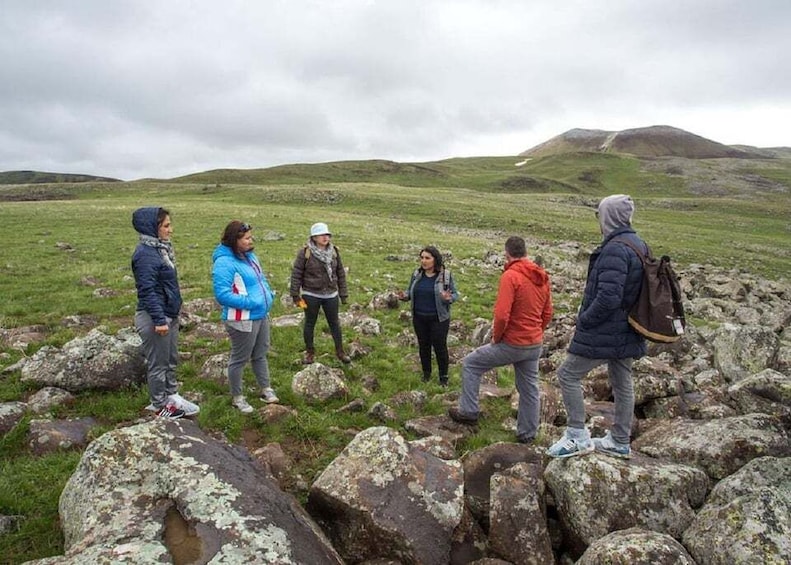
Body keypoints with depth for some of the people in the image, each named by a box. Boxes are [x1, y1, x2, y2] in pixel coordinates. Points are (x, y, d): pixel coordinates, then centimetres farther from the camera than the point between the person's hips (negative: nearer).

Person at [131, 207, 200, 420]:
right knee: (158, 363, 5)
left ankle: (172, 395, 34)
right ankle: (159, 406, 19)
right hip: (154, 317, -9)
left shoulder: (160, 248, 9)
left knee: (171, 359, 19)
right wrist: (159, 320, -24)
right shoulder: (146, 254, -21)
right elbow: (147, 290, -23)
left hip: (169, 314, 9)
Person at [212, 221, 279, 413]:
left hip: (261, 315, 9)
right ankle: (237, 397, 24)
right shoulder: (224, 262, -21)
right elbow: (222, 294, -26)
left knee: (260, 354, 21)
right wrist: (249, 302, -26)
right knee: (240, 359, 8)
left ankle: (265, 389, 36)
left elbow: (261, 279, 21)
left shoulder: (249, 255, 7)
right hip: (242, 320, -9)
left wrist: (269, 294, 3)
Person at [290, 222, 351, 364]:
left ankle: (340, 351, 28)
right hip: (311, 295, -3)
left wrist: (343, 293, 6)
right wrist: (295, 294, -8)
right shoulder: (305, 252, -13)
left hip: (331, 295, 3)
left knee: (334, 323, 12)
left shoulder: (334, 251, -1)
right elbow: (296, 274, -8)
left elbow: (340, 273, 6)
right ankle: (309, 351, 30)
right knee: (309, 324, 12)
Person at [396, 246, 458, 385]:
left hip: (438, 319, -4)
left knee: (440, 347, 5)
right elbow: (410, 291, 9)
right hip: (419, 319, 4)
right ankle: (426, 373, 34)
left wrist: (449, 298, -28)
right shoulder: (416, 274, 0)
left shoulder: (446, 275, -10)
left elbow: (455, 294, -6)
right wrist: (404, 295, -13)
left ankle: (443, 376, 23)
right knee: (423, 346, 16)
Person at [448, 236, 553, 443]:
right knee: (529, 388, 16)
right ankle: (527, 433, 27)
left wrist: (496, 338, -8)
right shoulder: (542, 277, 6)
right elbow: (547, 314, 12)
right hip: (535, 345, 7)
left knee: (470, 364, 9)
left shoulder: (510, 276, -18)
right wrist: (535, 333, 17)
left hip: (512, 344, -7)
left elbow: (502, 315, -24)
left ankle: (468, 411, 13)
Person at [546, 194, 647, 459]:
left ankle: (577, 436, 5)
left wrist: (584, 320, -14)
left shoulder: (615, 249, -22)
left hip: (605, 332, -10)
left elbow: (608, 297, -29)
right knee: (622, 383, 17)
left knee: (568, 374, 1)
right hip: (628, 333, 10)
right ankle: (619, 442, 31)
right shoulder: (639, 245, 9)